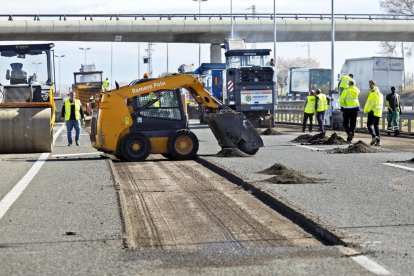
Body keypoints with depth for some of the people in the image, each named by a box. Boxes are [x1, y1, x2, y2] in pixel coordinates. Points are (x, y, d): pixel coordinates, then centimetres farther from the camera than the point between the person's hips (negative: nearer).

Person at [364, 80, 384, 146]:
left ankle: (374, 136, -28)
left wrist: (366, 110, -6)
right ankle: (378, 141, 5)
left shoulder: (373, 92, -11)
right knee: (377, 125, 11)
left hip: (373, 111, -9)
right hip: (379, 112, 9)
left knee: (369, 125, -8)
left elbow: (370, 103, -16)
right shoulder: (380, 93, 19)